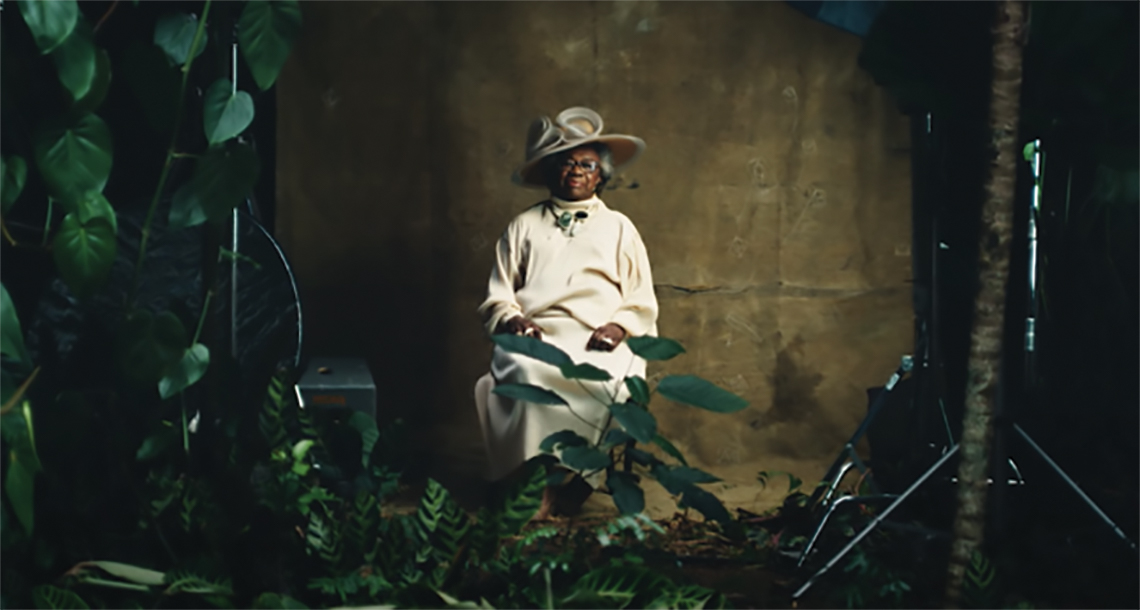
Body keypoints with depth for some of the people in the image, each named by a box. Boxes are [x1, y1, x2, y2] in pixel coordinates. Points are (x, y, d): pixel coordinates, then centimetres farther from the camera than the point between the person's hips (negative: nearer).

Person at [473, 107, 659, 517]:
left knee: (606, 382, -36)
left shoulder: (619, 228, 21)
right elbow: (496, 299, 17)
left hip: (600, 344, 0)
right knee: (527, 374, -35)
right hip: (535, 338, 0)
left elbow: (642, 305, 16)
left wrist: (618, 328, -5)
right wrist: (512, 321, -5)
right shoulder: (524, 226, 22)